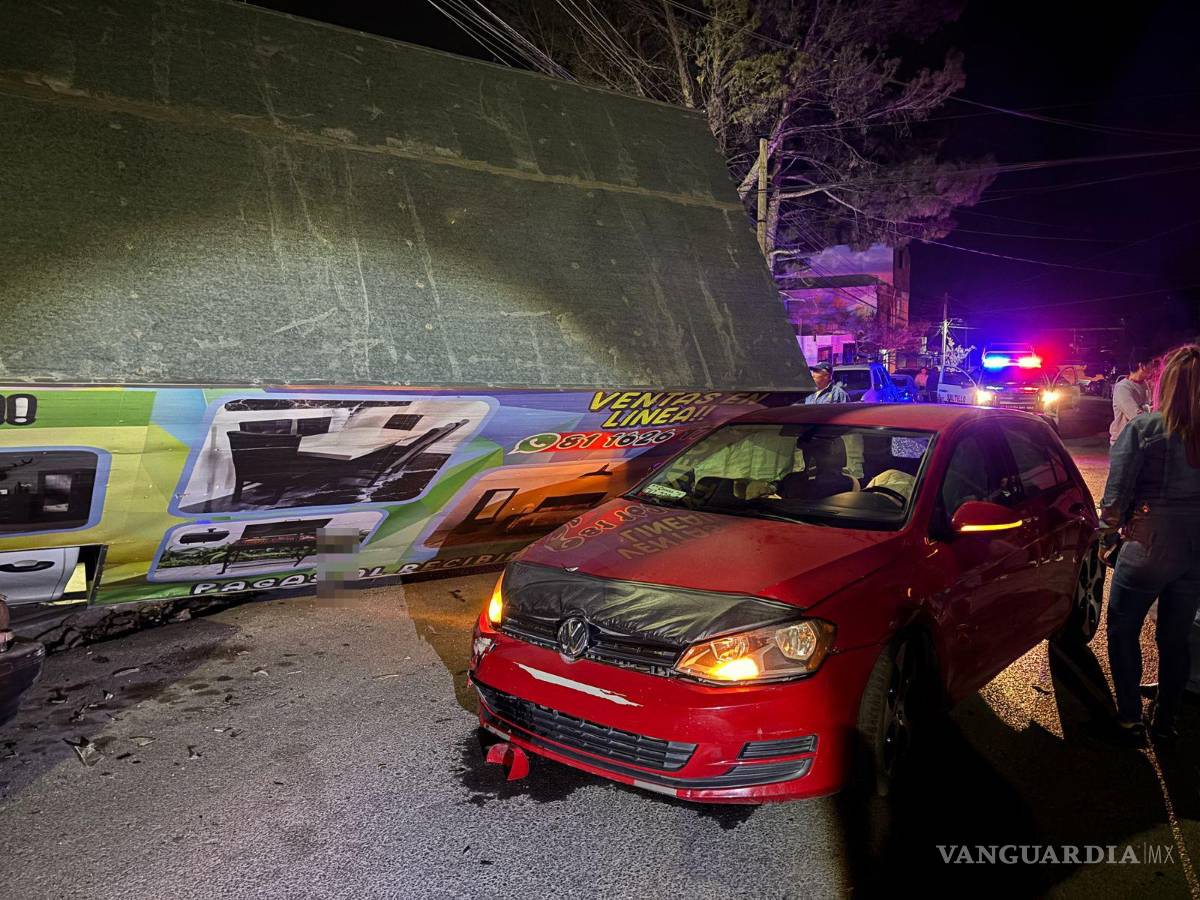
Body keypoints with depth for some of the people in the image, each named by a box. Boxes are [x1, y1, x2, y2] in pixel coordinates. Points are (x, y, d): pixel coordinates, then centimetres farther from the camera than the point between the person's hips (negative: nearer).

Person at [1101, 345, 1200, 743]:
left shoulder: (1144, 428, -15)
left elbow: (1114, 500, -15)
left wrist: (1114, 520, 2)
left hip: (1150, 545, -4)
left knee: (1123, 629, 14)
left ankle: (1129, 718, 17)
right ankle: (1165, 721, 31)